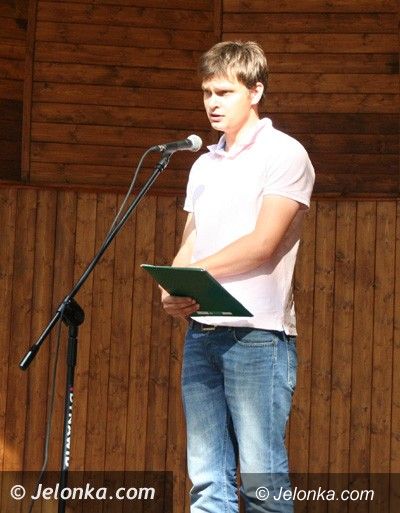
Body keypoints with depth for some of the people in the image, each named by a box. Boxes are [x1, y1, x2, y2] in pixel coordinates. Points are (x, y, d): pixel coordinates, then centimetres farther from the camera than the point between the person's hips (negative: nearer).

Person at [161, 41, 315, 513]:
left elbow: (262, 244, -11)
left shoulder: (284, 154, -2)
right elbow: (190, 245, 17)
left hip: (258, 332, -6)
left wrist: (193, 272, -12)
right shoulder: (204, 165, 19)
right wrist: (172, 290, -3)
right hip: (201, 330, 7)